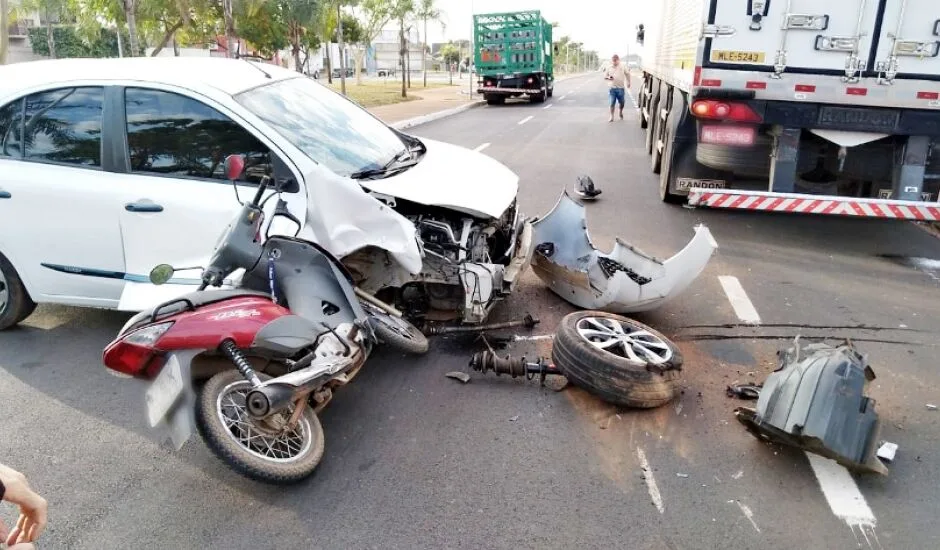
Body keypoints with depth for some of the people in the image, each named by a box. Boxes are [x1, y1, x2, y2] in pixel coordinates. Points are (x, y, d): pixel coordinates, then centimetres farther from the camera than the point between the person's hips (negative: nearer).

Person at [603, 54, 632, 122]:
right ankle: (611, 117, 2)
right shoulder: (609, 67, 3)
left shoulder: (623, 66, 3)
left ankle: (621, 113, 35)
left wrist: (628, 82, 10)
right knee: (612, 103, -4)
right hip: (612, 88, -1)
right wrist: (608, 78, -15)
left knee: (622, 102, 9)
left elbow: (627, 74, 13)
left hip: (620, 88, 1)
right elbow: (605, 76, 6)